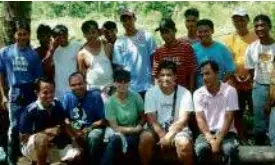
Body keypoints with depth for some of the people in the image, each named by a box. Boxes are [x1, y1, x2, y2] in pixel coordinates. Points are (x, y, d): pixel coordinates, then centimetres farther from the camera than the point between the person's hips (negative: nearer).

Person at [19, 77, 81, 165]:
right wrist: (45, 132, -22)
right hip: (30, 146, -5)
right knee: (43, 138, -39)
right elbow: (23, 137, -16)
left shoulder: (57, 105, -6)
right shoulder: (30, 110, -21)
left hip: (53, 145, 5)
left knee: (76, 155, -13)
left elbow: (63, 124, 9)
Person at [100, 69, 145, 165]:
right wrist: (134, 129, -14)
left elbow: (143, 117, 7)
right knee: (115, 140, -35)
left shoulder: (136, 97, -4)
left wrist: (139, 126, -13)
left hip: (134, 134, 1)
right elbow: (115, 128, -9)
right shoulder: (110, 102, -9)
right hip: (118, 133, 0)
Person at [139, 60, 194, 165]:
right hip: (158, 129, 2)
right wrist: (162, 136, -23)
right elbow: (152, 119, -8)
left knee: (184, 143, -34)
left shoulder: (184, 93, -6)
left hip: (178, 129, -1)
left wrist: (169, 135, -26)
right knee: (145, 137, -30)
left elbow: (183, 119, -14)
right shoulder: (151, 93, -2)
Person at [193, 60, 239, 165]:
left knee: (230, 150, -34)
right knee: (201, 149, -32)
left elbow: (228, 118, -10)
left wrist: (218, 140, -21)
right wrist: (210, 138, -23)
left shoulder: (230, 91, -6)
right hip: (207, 133, 1)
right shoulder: (198, 93, 1)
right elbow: (200, 118, -6)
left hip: (226, 132, -1)